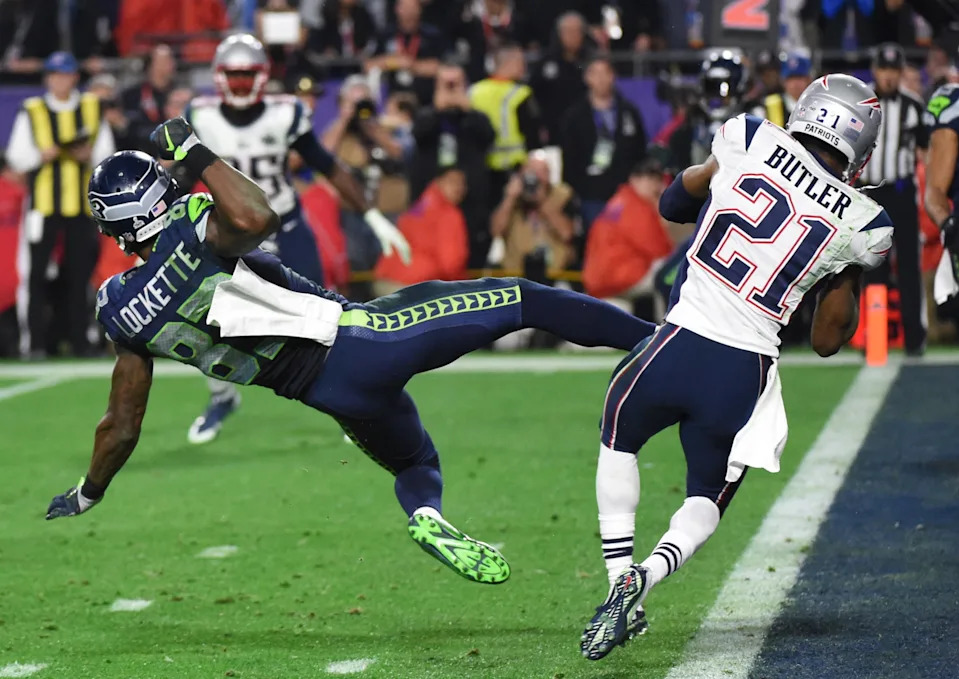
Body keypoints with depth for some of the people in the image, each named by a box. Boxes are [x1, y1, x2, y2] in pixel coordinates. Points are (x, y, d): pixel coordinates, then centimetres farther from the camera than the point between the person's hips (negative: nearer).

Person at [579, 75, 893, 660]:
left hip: (680, 344, 0)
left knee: (619, 440, 29)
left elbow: (674, 204, 19)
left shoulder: (752, 142, -1)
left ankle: (620, 577, 14)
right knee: (709, 497, 22)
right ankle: (647, 576, -7)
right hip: (744, 373, 0)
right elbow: (828, 341, 10)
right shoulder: (861, 224, 0)